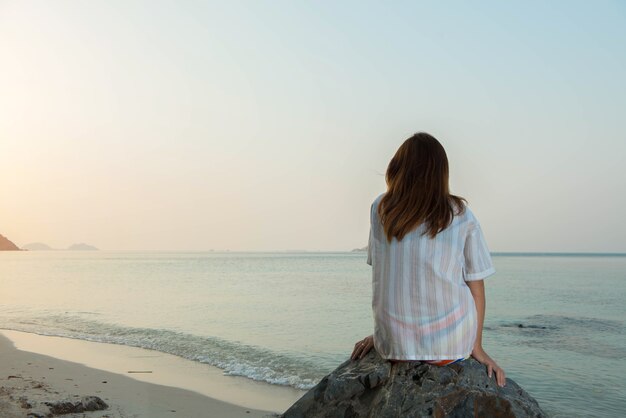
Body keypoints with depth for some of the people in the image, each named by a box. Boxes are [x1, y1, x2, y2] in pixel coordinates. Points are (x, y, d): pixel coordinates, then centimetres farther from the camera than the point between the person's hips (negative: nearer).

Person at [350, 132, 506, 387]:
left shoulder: (381, 209, 1)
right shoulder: (463, 218, -1)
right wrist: (476, 346, 10)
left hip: (393, 345, 2)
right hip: (452, 347, -1)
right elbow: (476, 287, 0)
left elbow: (380, 276, 5)